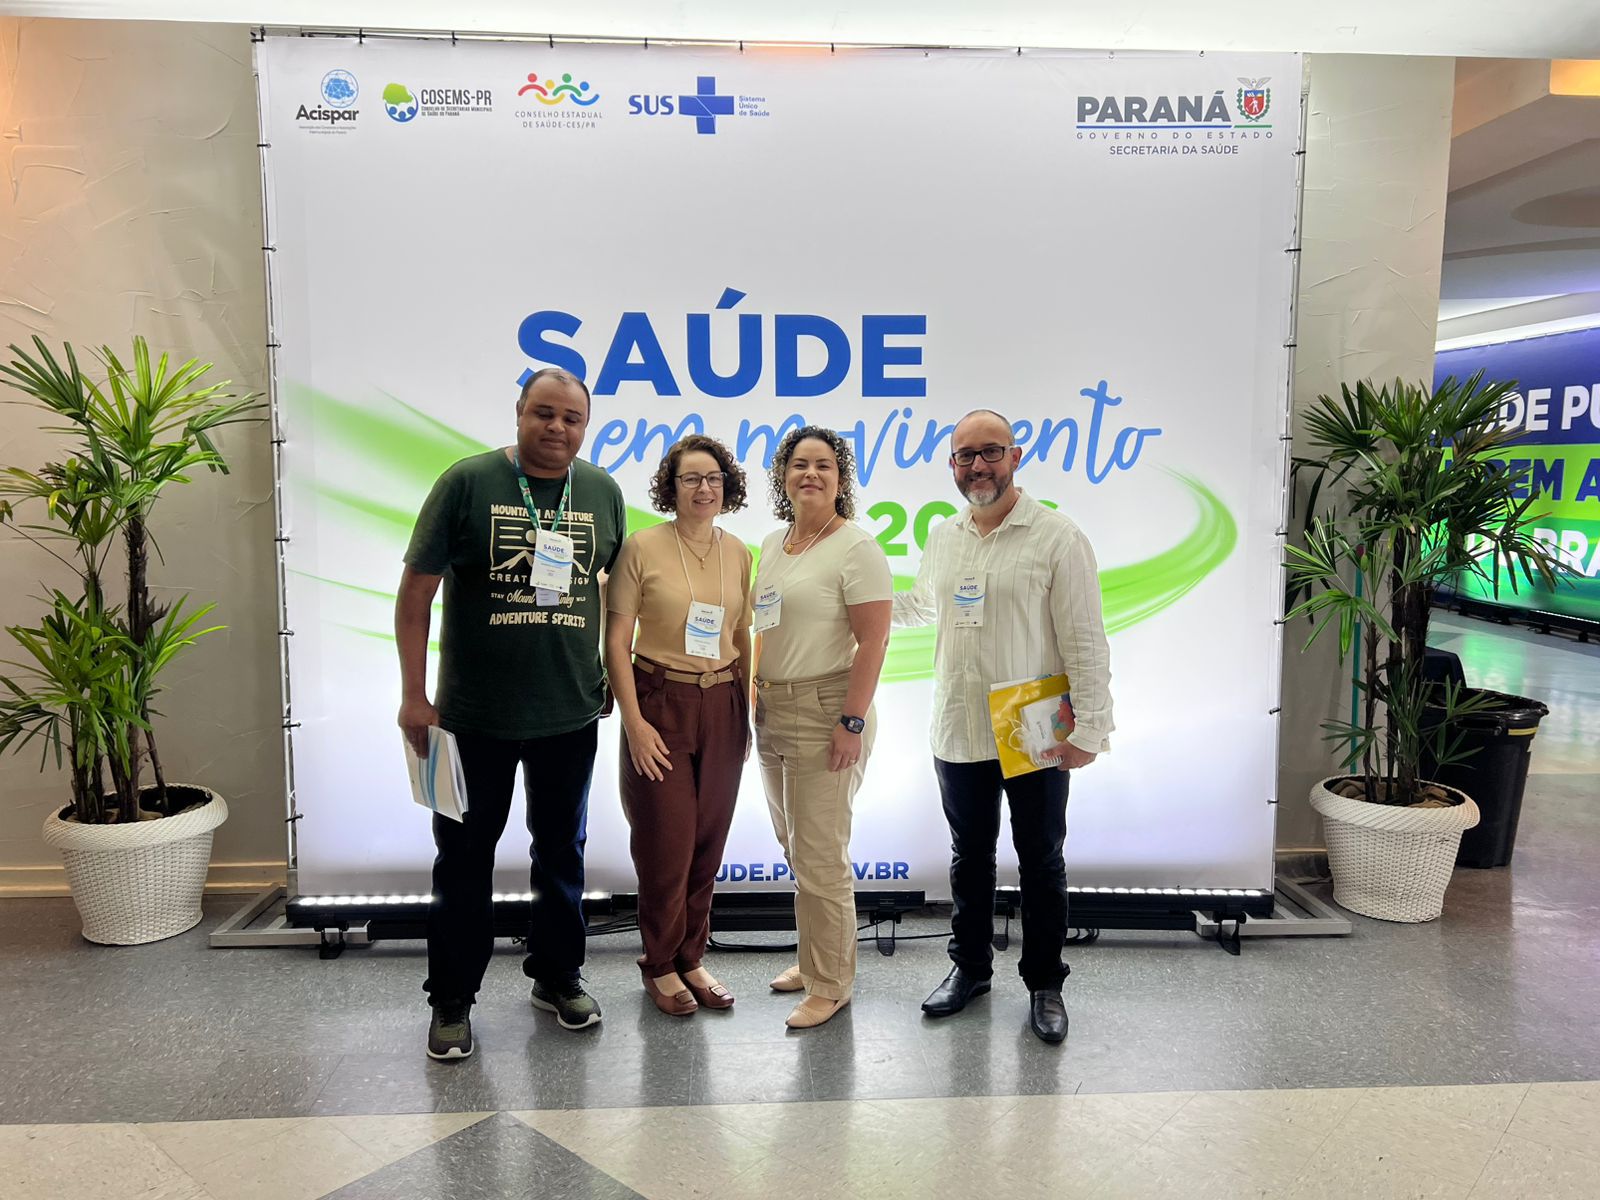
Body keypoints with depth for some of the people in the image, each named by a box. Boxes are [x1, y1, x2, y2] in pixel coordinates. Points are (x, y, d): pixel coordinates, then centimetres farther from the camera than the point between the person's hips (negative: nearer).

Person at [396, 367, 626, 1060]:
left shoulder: (603, 492, 3)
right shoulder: (469, 482, -7)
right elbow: (416, 589, -6)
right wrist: (413, 695, -8)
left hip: (571, 714, 3)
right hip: (475, 716, -3)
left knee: (562, 852, 16)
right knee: (464, 858, 9)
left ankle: (557, 978, 35)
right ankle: (452, 1002, 25)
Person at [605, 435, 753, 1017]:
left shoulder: (736, 552, 6)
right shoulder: (643, 547, -8)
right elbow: (616, 643, -8)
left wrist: (745, 713, 10)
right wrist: (634, 721, -13)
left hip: (721, 707, 4)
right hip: (660, 705, -4)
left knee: (708, 839, 9)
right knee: (666, 842, 3)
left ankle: (691, 958, 27)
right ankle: (660, 965, 23)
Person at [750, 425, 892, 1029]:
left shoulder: (856, 548, -12)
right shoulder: (771, 544, 12)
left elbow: (873, 641, -17)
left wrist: (852, 722, -20)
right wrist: (754, 696, 15)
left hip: (824, 713, -8)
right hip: (773, 711, 8)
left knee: (819, 855, -2)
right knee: (796, 849, 17)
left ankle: (830, 985, 14)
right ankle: (816, 958, 34)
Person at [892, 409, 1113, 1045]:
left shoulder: (1057, 537, -11)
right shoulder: (943, 538, 7)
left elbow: (1085, 641, -13)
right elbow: (920, 604, 26)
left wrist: (1088, 728, -16)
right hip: (959, 732, 5)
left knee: (1041, 860, 10)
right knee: (970, 855, 18)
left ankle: (1044, 984, 26)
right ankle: (970, 966, 35)